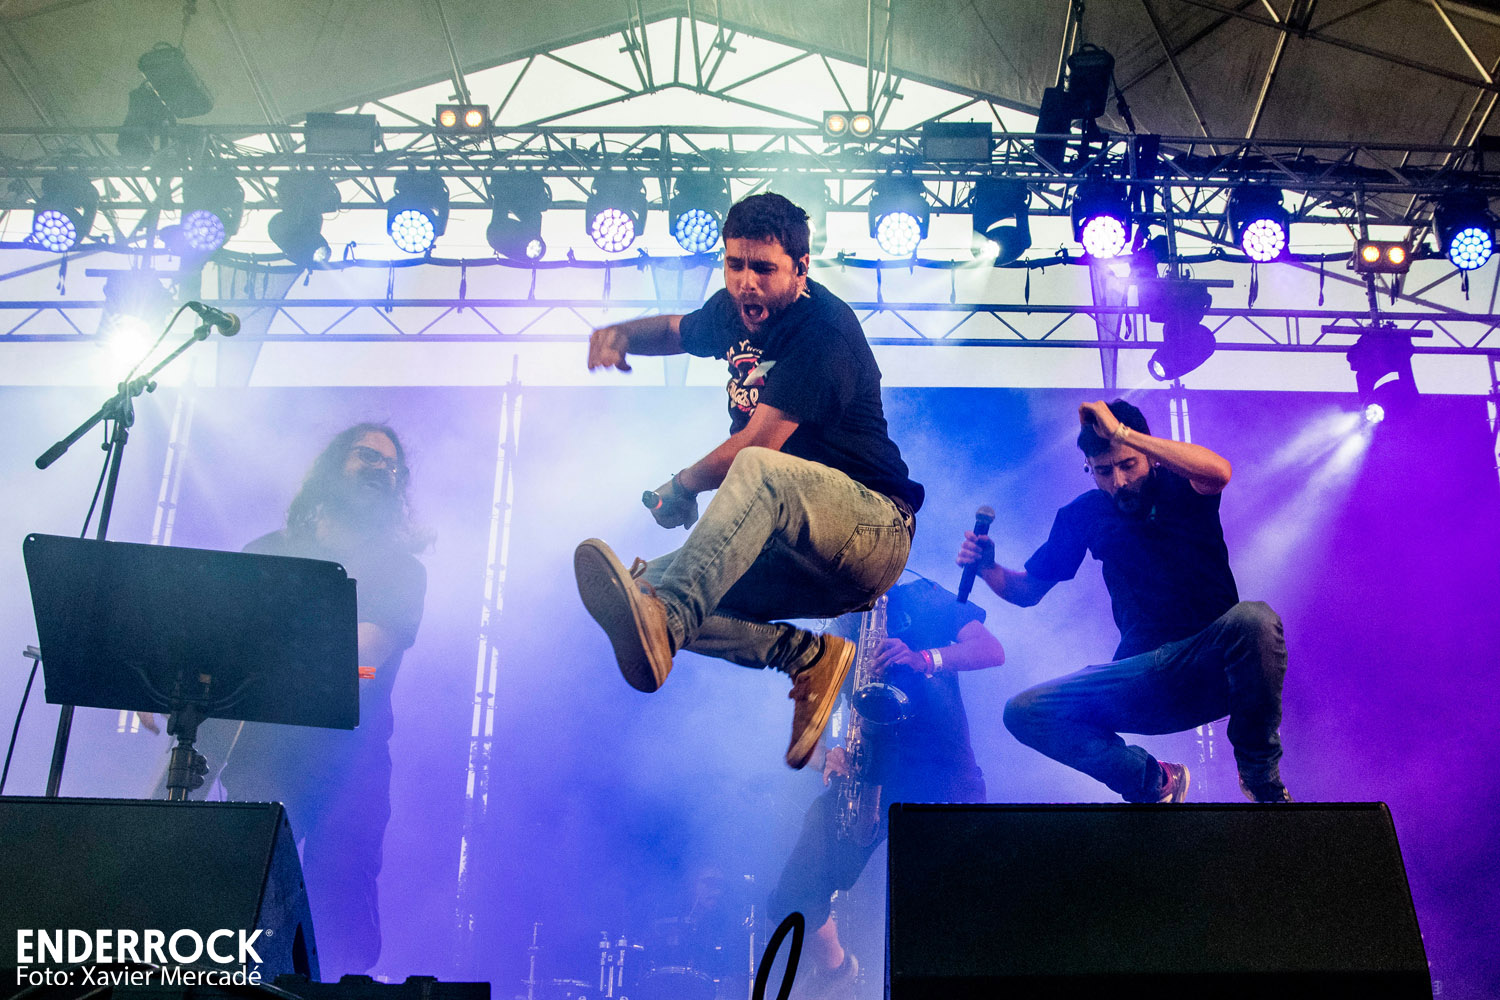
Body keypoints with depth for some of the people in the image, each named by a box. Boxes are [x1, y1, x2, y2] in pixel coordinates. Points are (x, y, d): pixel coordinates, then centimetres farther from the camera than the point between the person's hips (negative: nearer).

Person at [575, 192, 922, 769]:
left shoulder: (824, 332, -15)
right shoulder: (739, 309, 11)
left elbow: (755, 448, -21)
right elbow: (678, 330, 33)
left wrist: (683, 487, -4)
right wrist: (623, 334, 10)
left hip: (875, 530, -8)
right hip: (802, 559, 9)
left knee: (761, 472, -39)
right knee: (649, 582, -10)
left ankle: (662, 623, -58)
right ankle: (807, 657, -14)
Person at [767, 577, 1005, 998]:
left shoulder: (920, 600, 9)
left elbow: (993, 650, -4)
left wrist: (923, 658, -22)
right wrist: (829, 755, -10)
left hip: (939, 773, -3)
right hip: (865, 774, 4)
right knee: (792, 900, -7)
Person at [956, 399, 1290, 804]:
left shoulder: (1181, 486, -1)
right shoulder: (1085, 514, 8)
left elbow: (1219, 471, -28)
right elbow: (1027, 591, 16)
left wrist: (1121, 431, -26)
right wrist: (988, 567, -6)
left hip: (1212, 665, -3)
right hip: (1144, 675, 3)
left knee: (1254, 618, -36)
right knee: (1023, 713, -14)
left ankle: (1260, 773, -13)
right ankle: (1152, 782, 0)